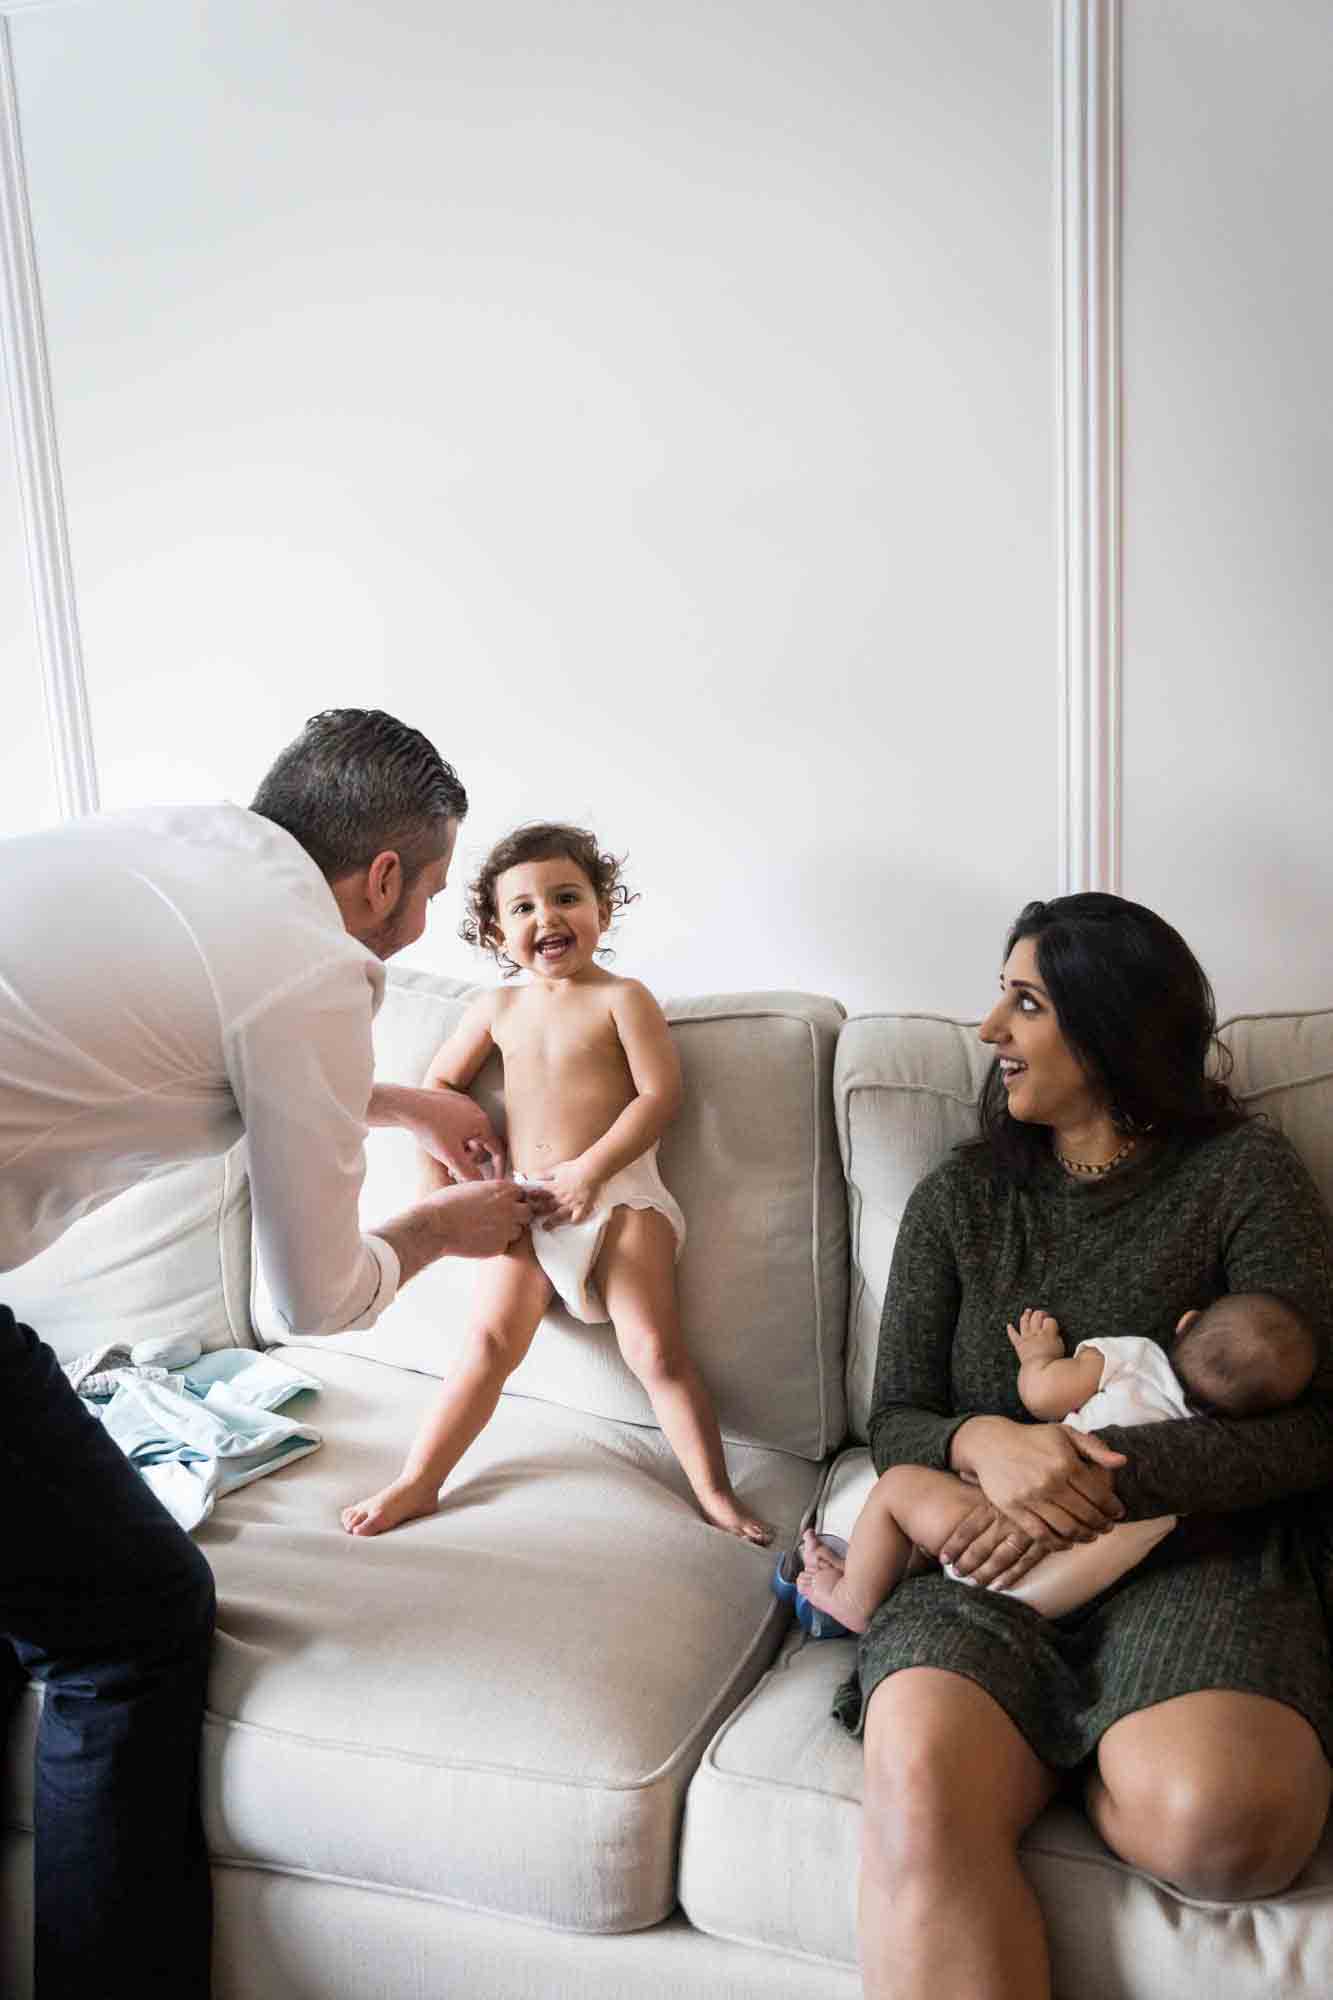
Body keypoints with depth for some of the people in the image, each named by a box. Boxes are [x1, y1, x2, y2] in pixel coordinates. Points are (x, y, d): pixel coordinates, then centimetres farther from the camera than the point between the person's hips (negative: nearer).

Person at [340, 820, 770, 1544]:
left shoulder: (621, 998, -4)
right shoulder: (498, 1009, 10)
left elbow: (660, 1093, -12)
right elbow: (439, 1083, 21)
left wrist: (589, 1170, -17)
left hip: (619, 1194, -4)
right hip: (527, 1205, 4)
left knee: (656, 1349, -9)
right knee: (490, 1342, 0)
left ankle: (716, 1495, 1)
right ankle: (416, 1482, 9)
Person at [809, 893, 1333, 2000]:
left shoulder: (1243, 1172, 5)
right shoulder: (956, 1199, 14)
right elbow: (895, 1420, 11)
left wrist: (1113, 1473, -17)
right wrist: (984, 1441, -13)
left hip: (1196, 1549, 0)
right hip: (992, 1555, 0)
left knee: (1216, 1821, -32)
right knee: (920, 1788, -34)